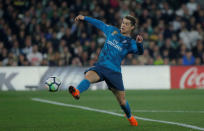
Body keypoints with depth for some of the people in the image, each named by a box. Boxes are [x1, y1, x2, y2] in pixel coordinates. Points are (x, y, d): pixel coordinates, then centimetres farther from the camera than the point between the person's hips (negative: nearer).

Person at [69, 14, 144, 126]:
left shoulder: (130, 43, 1)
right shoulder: (113, 31, 12)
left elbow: (139, 52, -19)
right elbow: (100, 24, 27)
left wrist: (139, 43, -40)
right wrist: (84, 18, 28)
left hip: (114, 71, -2)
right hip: (100, 66, 2)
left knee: (121, 100, 6)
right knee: (88, 76, -33)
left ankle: (129, 117, 36)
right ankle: (77, 92, -61)